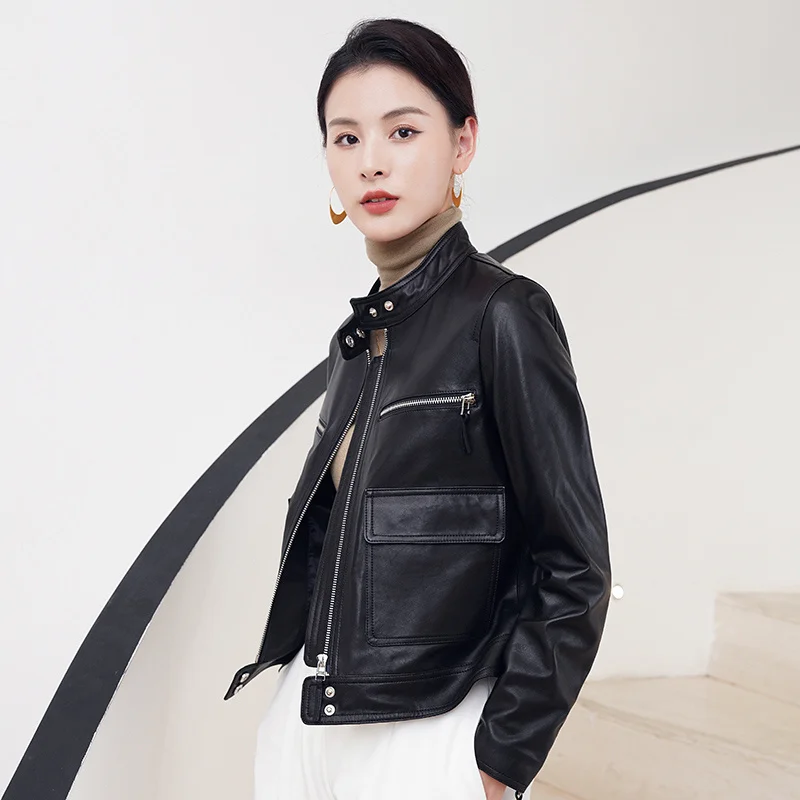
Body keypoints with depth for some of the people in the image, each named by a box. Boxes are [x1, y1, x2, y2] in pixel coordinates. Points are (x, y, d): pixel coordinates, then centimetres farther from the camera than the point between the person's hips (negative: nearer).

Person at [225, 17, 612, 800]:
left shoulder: (503, 315, -11)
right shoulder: (357, 335, 9)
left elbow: (574, 566, -12)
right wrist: (293, 695, 13)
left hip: (425, 731, -6)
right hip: (304, 718, 6)